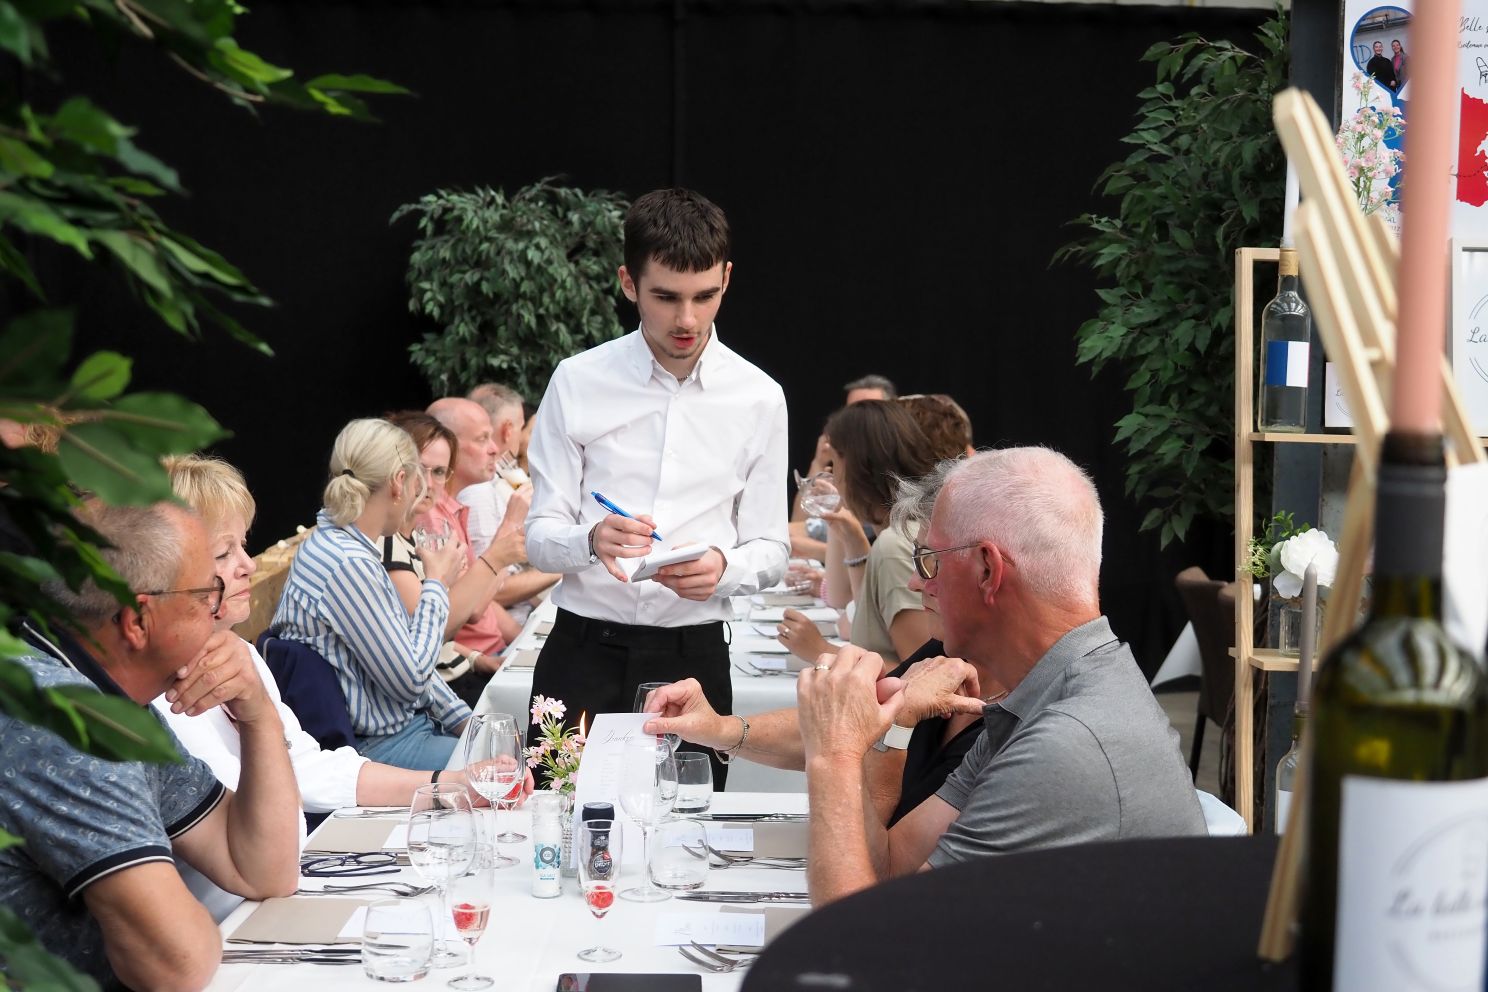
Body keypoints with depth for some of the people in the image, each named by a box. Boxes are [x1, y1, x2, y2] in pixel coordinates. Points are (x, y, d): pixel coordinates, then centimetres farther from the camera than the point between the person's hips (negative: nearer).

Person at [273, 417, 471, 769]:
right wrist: (437, 585, -7)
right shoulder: (350, 566, -24)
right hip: (378, 747, -10)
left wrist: (465, 720, 10)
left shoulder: (335, 543, 8)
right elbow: (411, 677, -18)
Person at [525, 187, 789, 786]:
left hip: (694, 659, 1)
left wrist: (722, 568, -16)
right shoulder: (579, 383, 0)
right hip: (584, 653, -1)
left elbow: (771, 551, 6)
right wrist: (592, 540, -23)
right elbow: (539, 537, -1)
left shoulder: (758, 398, 3)